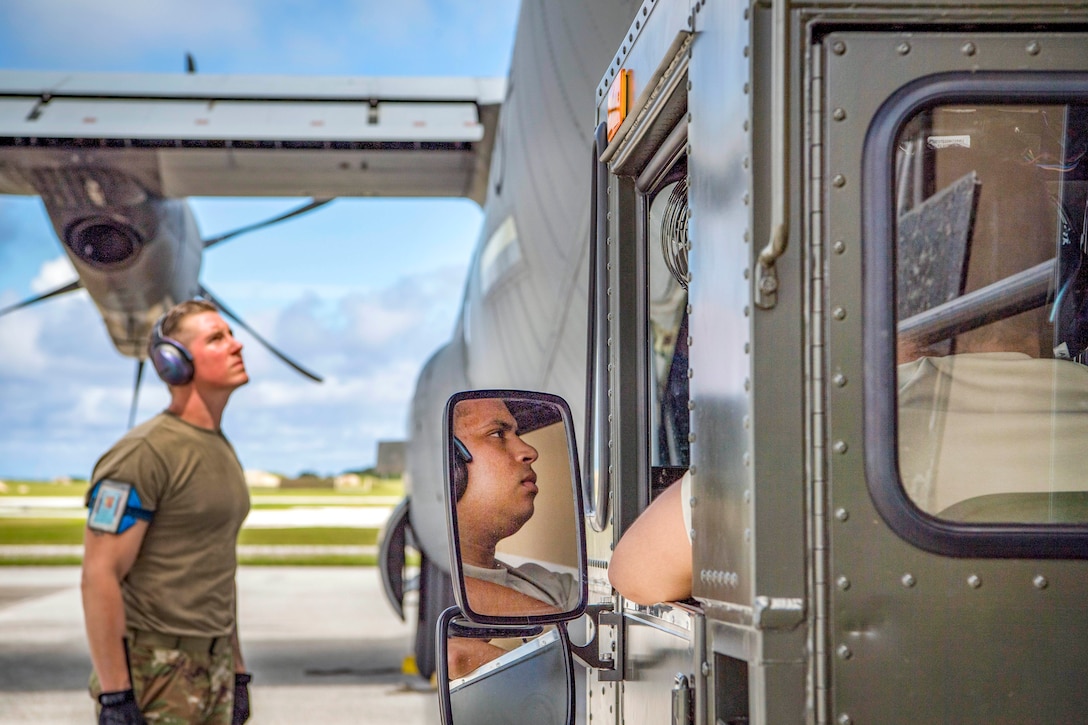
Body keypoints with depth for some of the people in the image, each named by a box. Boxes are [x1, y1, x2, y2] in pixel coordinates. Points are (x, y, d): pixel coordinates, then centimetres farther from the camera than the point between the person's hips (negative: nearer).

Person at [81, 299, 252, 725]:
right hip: (153, 670, -8)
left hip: (213, 667, 8)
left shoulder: (222, 451, 14)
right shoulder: (145, 453, -13)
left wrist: (237, 669, 18)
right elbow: (99, 575, -17)